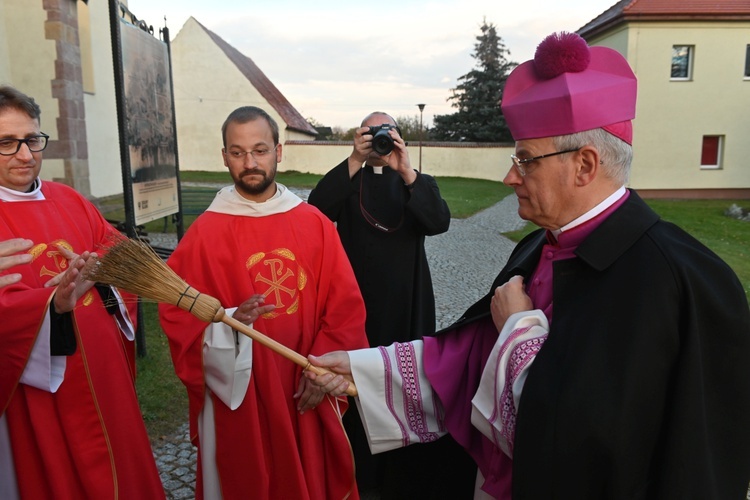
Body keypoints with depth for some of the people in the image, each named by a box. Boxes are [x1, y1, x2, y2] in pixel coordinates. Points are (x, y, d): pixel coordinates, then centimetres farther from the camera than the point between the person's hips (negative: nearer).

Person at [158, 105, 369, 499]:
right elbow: (178, 316, -9)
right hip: (238, 395, -2)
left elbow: (345, 305, -1)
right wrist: (230, 324, -26)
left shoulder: (315, 223, -2)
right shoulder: (205, 233, -9)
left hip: (307, 393, 3)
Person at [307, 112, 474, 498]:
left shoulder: (418, 184, 7)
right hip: (356, 302, 0)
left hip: (406, 304, 0)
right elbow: (316, 211, -15)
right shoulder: (345, 182, 6)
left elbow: (440, 221, -14)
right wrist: (355, 161, -21)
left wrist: (406, 171, -24)